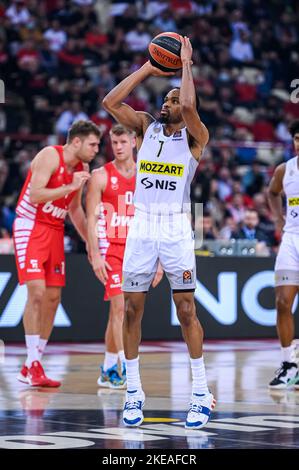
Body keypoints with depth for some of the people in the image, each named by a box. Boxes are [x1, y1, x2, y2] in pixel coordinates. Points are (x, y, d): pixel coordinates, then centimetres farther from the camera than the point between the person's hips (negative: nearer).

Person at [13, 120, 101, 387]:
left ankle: (32, 368, 11)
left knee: (53, 298, 5)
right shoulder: (50, 156, -15)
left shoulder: (82, 168, 10)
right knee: (37, 292, -18)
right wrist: (70, 187, -27)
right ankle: (32, 364, -14)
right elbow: (34, 195, -24)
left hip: (55, 231, 8)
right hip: (31, 227, -8)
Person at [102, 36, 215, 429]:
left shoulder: (195, 137, -1)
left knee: (186, 311, -3)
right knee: (132, 309, 2)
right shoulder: (146, 126, 11)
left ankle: (202, 393, 3)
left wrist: (186, 64, -11)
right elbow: (110, 102, -2)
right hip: (141, 225, 4)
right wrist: (147, 70, 1)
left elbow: (189, 107, -23)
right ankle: (134, 392, 10)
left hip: (176, 228, -4)